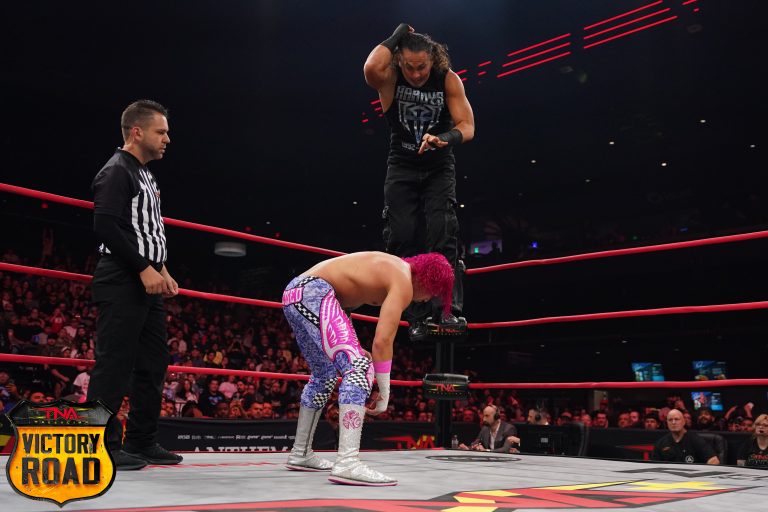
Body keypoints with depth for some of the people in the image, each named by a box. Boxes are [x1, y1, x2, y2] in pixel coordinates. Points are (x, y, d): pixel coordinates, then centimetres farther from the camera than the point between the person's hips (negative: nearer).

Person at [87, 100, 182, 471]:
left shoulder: (145, 176, 21)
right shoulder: (116, 172, -8)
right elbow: (105, 226, -20)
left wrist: (162, 270, 14)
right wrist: (145, 269, -19)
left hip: (147, 285, 10)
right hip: (122, 285, -10)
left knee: (153, 364, 11)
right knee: (115, 364, -7)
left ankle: (141, 441, 19)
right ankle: (104, 445, 0)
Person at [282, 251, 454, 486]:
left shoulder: (391, 267, 22)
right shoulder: (403, 282, -6)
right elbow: (382, 341, -14)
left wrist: (351, 346, 18)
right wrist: (384, 395, -7)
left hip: (294, 291, 11)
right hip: (313, 292, -11)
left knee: (324, 376, 22)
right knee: (360, 369, -15)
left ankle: (301, 455, 32)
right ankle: (347, 463, -25)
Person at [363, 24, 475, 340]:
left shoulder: (448, 79, -11)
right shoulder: (390, 77, -13)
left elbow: (467, 126, -14)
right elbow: (370, 70, -38)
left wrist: (445, 139, -36)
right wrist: (396, 37, -24)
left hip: (439, 166, 0)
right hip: (402, 166, 1)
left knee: (442, 232, -17)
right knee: (402, 237, -4)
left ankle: (448, 309, -20)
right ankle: (416, 316, 4)